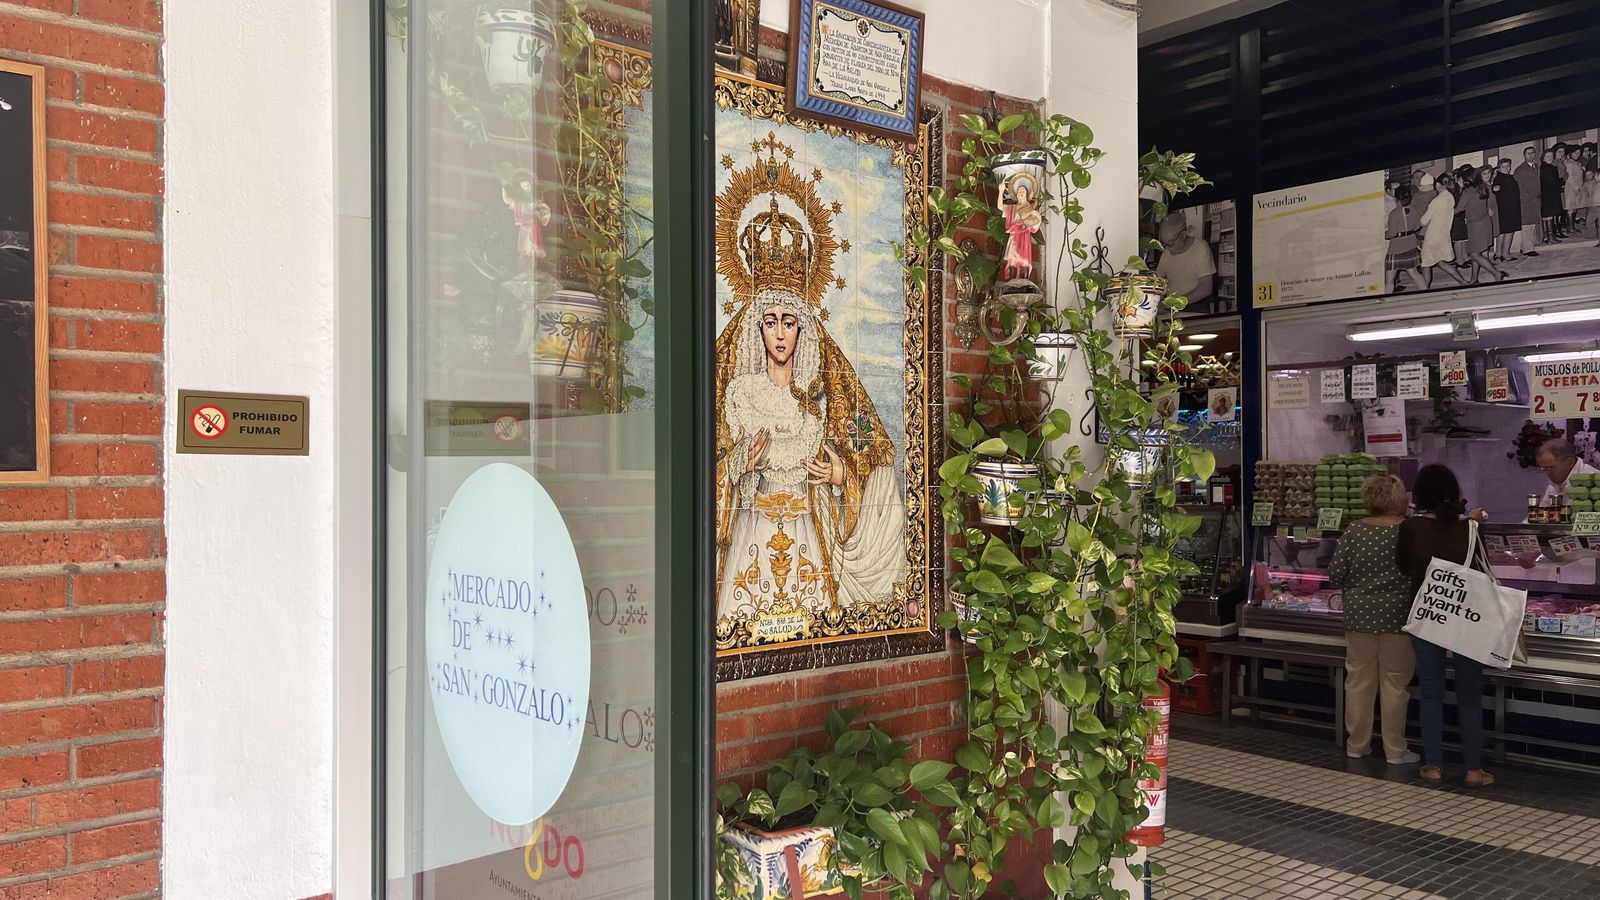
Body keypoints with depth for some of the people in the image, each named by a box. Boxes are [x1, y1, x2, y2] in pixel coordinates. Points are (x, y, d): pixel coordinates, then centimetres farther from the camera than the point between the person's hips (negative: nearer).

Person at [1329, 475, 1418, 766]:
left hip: (1359, 614, 3)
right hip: (1396, 615, -3)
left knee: (1359, 679, 10)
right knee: (1394, 682, 6)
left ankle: (1357, 745, 19)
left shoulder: (1354, 532, -2)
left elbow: (1335, 573, -1)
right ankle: (1395, 750, 13)